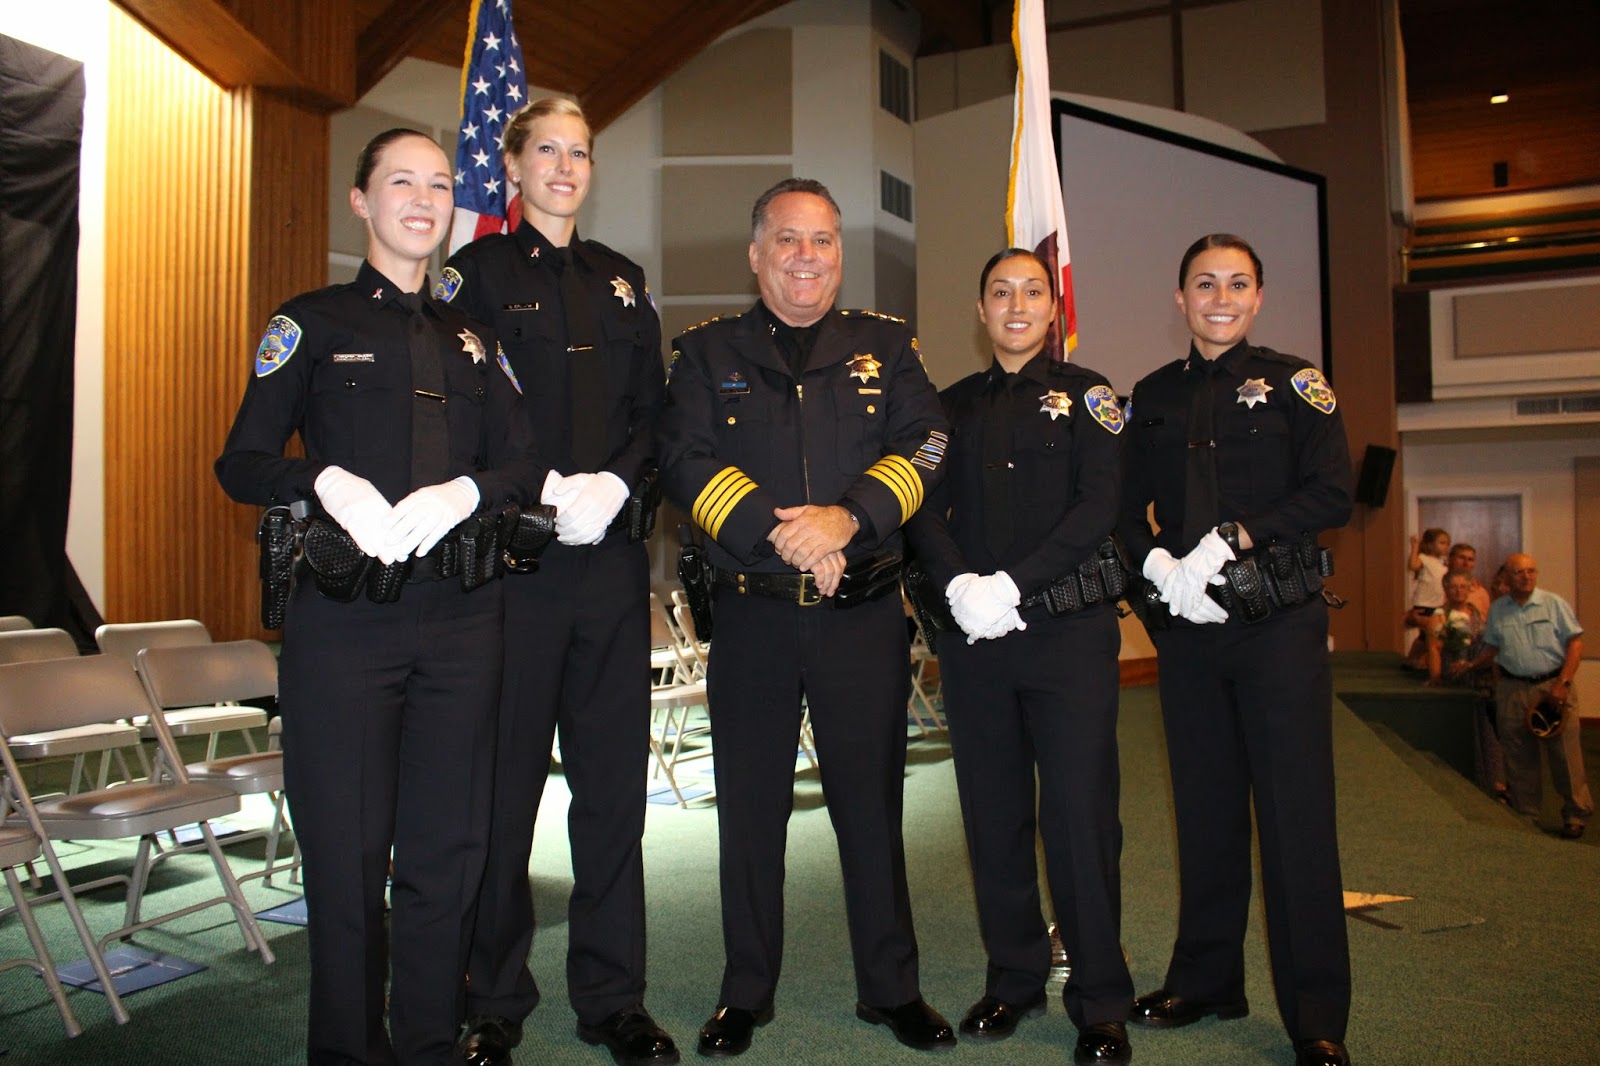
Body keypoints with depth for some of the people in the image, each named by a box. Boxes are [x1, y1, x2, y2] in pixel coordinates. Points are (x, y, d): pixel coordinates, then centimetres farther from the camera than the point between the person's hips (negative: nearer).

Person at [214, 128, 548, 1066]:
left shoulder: (472, 336, 17)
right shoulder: (313, 322, 8)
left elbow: (525, 461, 10)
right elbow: (242, 463, 3)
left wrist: (464, 491, -10)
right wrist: (326, 479, -17)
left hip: (461, 618, 3)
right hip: (344, 615, -3)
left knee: (449, 847, 7)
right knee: (348, 848, 2)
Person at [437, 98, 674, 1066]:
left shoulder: (623, 281, 17)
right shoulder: (477, 271, 5)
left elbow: (655, 413, 12)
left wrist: (614, 483, -6)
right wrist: (546, 494, -14)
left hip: (612, 558, 4)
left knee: (614, 785, 8)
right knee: (503, 785, 3)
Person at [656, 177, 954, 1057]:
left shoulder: (886, 347, 10)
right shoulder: (706, 354, 7)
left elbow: (927, 447, -2)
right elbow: (687, 463, -6)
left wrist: (849, 518, -18)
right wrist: (783, 537, -16)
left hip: (865, 613, 0)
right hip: (751, 614, 0)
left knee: (871, 801, 9)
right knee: (750, 808, 9)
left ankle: (891, 989, 26)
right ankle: (745, 993, 27)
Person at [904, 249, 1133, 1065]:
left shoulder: (1085, 394, 7)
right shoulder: (954, 405, 16)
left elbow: (1098, 508, -5)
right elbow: (926, 508, 7)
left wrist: (1012, 585, -15)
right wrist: (959, 585, -12)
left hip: (1069, 629, -3)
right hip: (972, 633, 3)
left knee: (1080, 813, -2)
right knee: (993, 813, 8)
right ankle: (1014, 977, 24)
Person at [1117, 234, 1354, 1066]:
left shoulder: (1293, 382, 4)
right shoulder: (1154, 397, 13)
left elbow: (1331, 494, -6)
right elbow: (1127, 508, 10)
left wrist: (1234, 540, -16)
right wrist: (1158, 561, -10)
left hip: (1280, 623, -3)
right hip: (1185, 624, 3)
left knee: (1295, 812, -2)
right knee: (1205, 807, 9)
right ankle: (1205, 981, 24)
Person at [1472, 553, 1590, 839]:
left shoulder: (1553, 603, -1)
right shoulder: (1497, 609, 9)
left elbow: (1576, 642, -4)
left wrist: (1563, 683, -12)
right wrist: (1469, 665, 3)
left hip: (1552, 684, -3)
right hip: (1513, 689, 3)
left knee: (1565, 751, -3)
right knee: (1518, 756, 7)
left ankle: (1575, 815, 10)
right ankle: (1526, 815, 18)